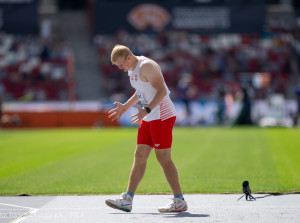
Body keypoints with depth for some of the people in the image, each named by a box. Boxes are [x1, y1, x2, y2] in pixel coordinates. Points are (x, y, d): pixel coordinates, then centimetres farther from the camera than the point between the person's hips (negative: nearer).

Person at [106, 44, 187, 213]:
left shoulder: (146, 66, -17)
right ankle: (127, 200, 6)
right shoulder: (132, 69, 13)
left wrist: (146, 110, -33)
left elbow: (162, 91, -24)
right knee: (140, 156, 6)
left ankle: (180, 202, -1)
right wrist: (125, 107, 22)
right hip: (149, 118, 9)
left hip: (162, 116, -9)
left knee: (163, 159, -7)